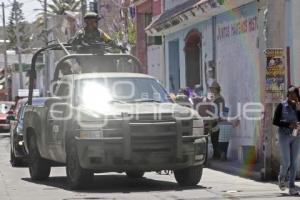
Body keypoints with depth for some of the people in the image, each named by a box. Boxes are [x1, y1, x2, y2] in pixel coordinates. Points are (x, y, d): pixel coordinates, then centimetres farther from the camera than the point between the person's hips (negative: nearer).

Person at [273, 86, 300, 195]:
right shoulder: (282, 106, -4)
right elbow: (275, 121, -7)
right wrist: (288, 125, -17)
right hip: (284, 136, -3)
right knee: (286, 162, -8)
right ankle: (282, 178, 23)